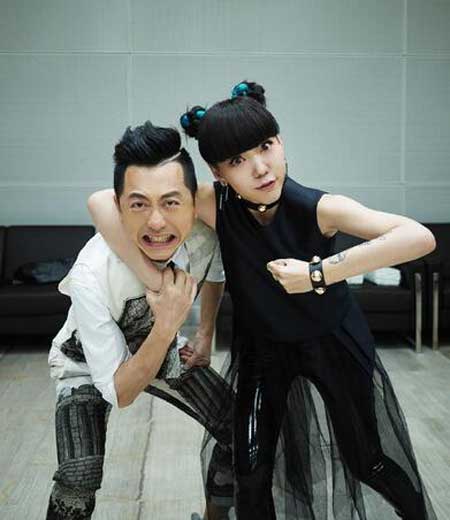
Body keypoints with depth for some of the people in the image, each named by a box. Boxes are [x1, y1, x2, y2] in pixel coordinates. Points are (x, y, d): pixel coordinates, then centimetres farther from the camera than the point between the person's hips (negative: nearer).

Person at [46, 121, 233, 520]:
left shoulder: (206, 232, -26)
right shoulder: (92, 274, -39)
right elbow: (119, 394, -31)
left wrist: (205, 336, 2)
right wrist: (167, 326, -44)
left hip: (162, 348, 5)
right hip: (89, 365, -4)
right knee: (78, 482, -24)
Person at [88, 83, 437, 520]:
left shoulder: (319, 208, -28)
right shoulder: (216, 205, -24)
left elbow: (420, 237, -39)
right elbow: (103, 202, -28)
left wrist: (319, 274, -41)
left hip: (333, 345, -1)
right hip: (261, 350, 2)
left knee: (369, 462, 12)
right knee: (251, 474, 4)